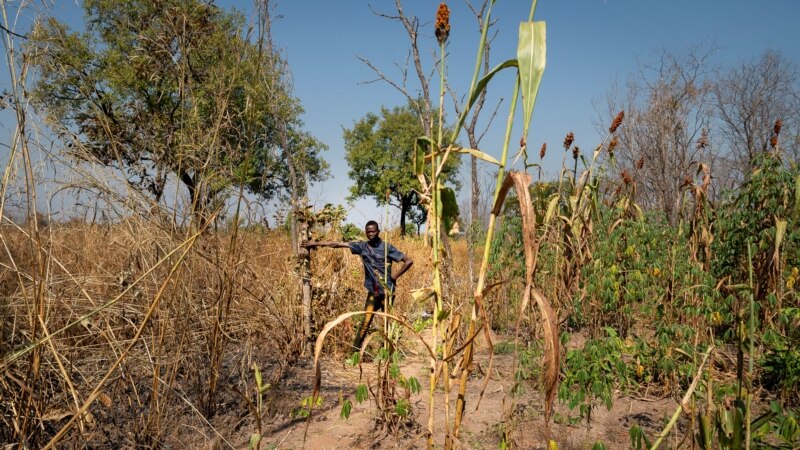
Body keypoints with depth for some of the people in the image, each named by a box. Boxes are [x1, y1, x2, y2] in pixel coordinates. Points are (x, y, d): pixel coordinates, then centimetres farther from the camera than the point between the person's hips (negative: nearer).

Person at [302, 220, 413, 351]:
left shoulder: (387, 247, -6)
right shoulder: (362, 246, 3)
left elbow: (408, 261, -6)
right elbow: (338, 244, 3)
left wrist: (395, 276, -7)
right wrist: (316, 243, 4)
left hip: (387, 291, -3)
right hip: (372, 292, 3)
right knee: (366, 321, 0)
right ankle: (355, 349, 3)